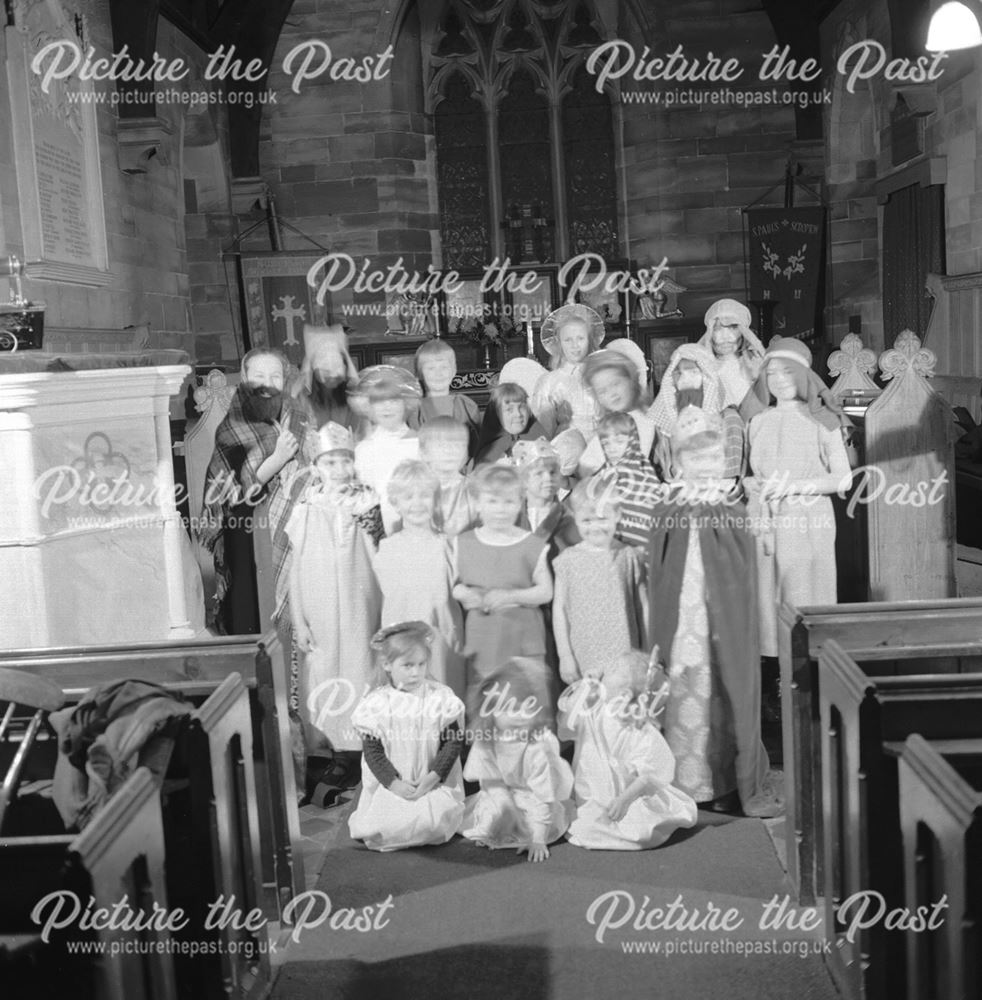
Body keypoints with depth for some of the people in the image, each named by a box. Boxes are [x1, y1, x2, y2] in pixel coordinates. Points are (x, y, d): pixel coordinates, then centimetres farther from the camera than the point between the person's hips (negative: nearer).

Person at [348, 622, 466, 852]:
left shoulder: (441, 698, -5)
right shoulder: (376, 704, -7)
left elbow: (452, 742, -5)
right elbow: (372, 751, -5)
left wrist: (432, 778, -15)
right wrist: (394, 783, -15)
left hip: (434, 783, 0)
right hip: (389, 785, 0)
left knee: (435, 821, -21)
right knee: (383, 825, -17)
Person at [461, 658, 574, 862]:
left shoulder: (538, 747, -36)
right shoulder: (485, 740, -22)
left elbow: (543, 797, -32)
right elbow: (492, 782, -11)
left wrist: (538, 840, -33)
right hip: (507, 794, 4)